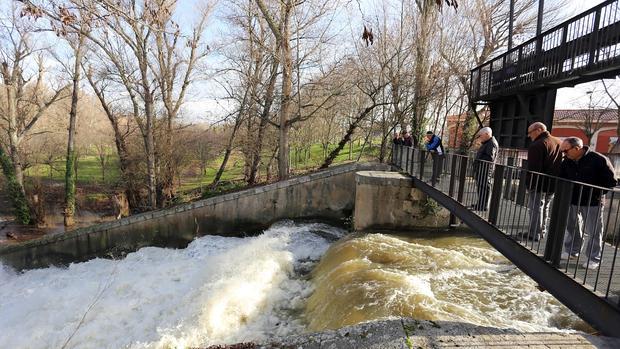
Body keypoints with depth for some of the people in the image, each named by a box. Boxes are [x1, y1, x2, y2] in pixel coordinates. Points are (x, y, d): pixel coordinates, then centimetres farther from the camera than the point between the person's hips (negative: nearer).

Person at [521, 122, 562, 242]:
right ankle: (542, 231, 26)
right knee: (545, 208, 18)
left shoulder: (537, 145, -16)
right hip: (554, 184, 8)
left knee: (536, 208, -1)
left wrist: (529, 183, -16)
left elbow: (533, 168, -21)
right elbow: (563, 165, 17)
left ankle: (534, 233, 3)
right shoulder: (560, 143, 12)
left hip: (539, 184, -8)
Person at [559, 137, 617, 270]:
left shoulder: (599, 159, -14)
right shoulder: (567, 162, 1)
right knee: (571, 227, 15)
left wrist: (595, 193, -15)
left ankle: (593, 259, 16)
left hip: (593, 203, -5)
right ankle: (571, 251, 30)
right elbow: (561, 179, 15)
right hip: (572, 201, 5)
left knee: (594, 231, 5)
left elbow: (611, 181, -9)